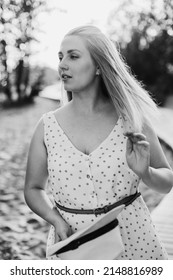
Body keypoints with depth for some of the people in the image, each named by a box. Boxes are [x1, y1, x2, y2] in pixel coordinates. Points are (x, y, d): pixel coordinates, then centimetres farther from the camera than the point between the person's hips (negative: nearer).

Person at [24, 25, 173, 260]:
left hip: (133, 242, 0)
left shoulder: (131, 119, -8)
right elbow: (33, 189, 5)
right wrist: (56, 220, -12)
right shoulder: (47, 126, -6)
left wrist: (145, 173, -19)